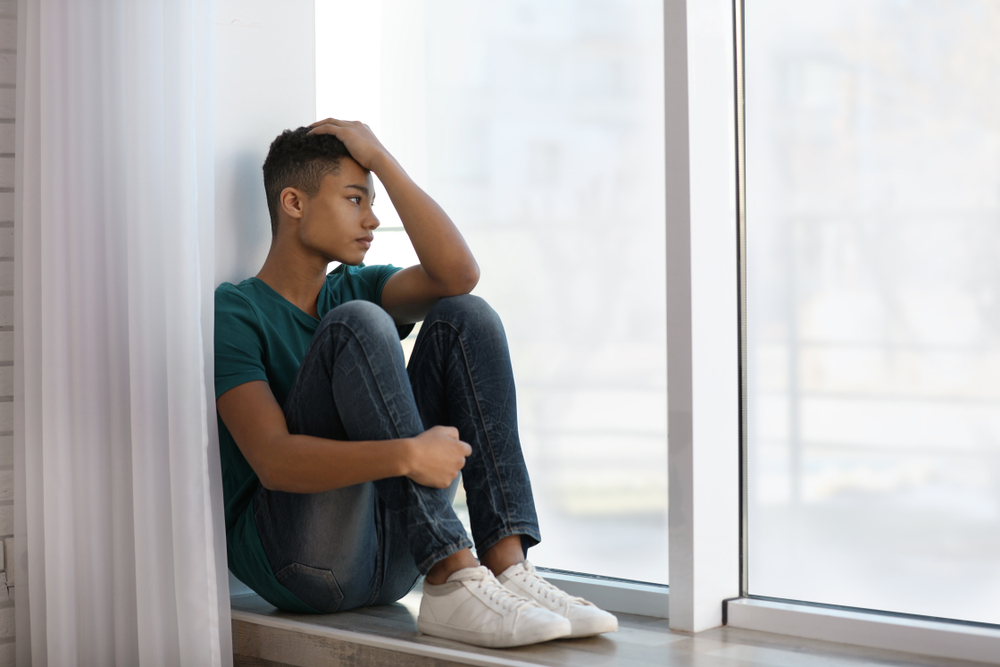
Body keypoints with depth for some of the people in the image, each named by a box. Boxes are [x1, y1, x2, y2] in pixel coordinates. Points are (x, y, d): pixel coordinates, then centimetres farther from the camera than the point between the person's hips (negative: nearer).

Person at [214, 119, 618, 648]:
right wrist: (406, 455, -33)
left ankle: (507, 565, -20)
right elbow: (273, 460, -19)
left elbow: (458, 274, -4)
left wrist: (381, 160, -2)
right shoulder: (234, 311, -4)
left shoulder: (354, 289, 17)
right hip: (296, 560, -6)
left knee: (464, 318, -6)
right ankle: (451, 580, -31)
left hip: (390, 554, 6)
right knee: (358, 323, -23)